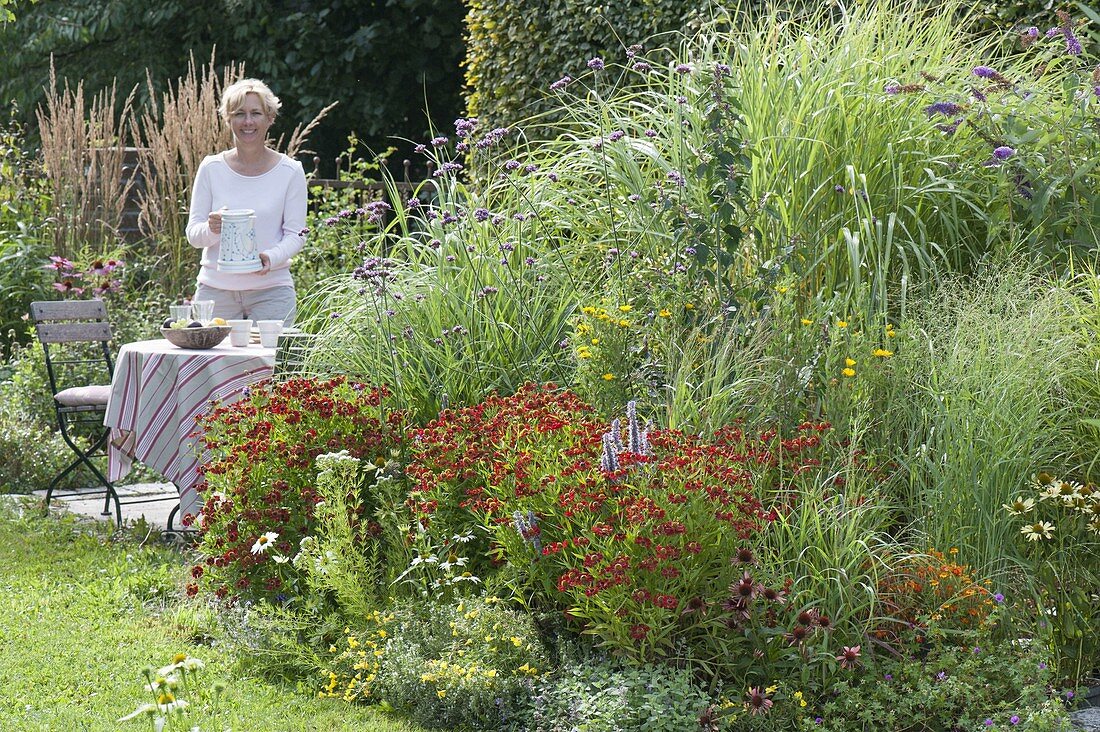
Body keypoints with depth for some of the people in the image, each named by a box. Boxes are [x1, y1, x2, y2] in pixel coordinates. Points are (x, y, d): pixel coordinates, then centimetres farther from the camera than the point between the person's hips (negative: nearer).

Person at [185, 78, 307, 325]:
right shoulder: (211, 168, 4)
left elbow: (296, 234, 1)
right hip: (215, 289, 1)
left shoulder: (289, 172, 2)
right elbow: (193, 234, 5)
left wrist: (271, 257, -18)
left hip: (271, 290, -1)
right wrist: (211, 229, -18)